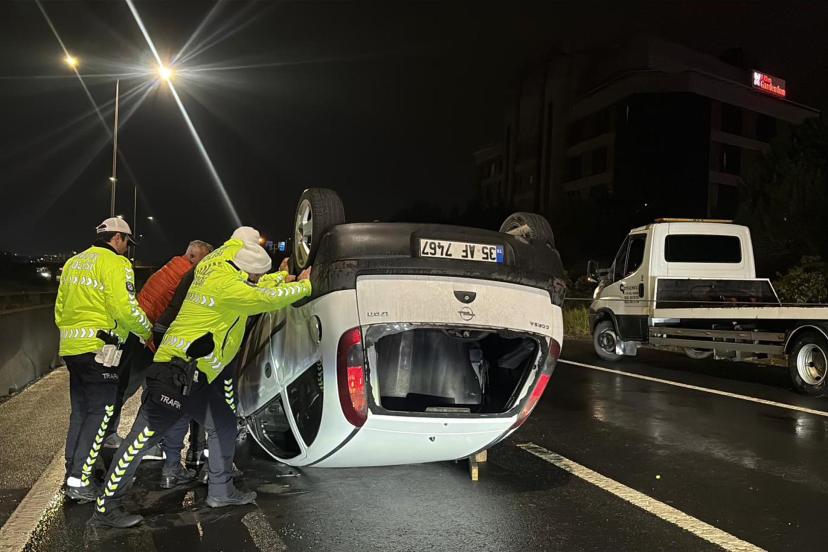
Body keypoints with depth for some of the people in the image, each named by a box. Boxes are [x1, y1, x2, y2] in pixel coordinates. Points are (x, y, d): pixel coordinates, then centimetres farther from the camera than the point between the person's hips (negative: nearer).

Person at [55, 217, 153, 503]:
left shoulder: (73, 263, 19)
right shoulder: (114, 263, -9)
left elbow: (60, 311, 22)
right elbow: (125, 308, -18)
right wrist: (147, 332, -4)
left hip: (70, 347, 9)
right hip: (98, 348, -9)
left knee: (80, 411, 16)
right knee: (101, 412, -5)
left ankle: (73, 474, 21)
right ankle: (79, 480, -7)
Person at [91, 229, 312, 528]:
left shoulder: (217, 270, 9)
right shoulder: (225, 286, -18)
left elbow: (253, 288, 28)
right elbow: (267, 300, -11)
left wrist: (283, 278, 26)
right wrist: (305, 286, 3)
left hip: (197, 377, 11)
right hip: (177, 371, -11)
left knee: (224, 424, 16)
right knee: (144, 436, -5)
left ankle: (221, 491, 27)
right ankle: (105, 508, 3)